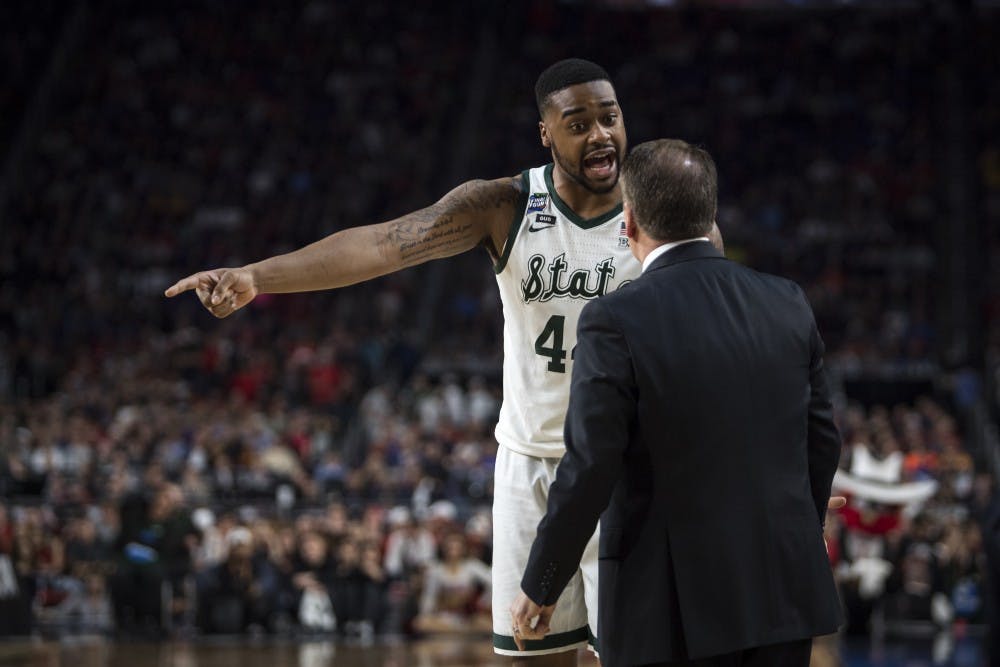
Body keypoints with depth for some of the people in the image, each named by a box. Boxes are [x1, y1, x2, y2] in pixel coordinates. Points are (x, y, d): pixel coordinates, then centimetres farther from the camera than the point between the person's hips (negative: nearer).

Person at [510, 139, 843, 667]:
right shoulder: (788, 305, 3)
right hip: (782, 591, 5)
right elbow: (821, 441, 10)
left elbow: (588, 471, -14)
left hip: (674, 606, -5)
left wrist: (539, 589, -2)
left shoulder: (615, 322, -13)